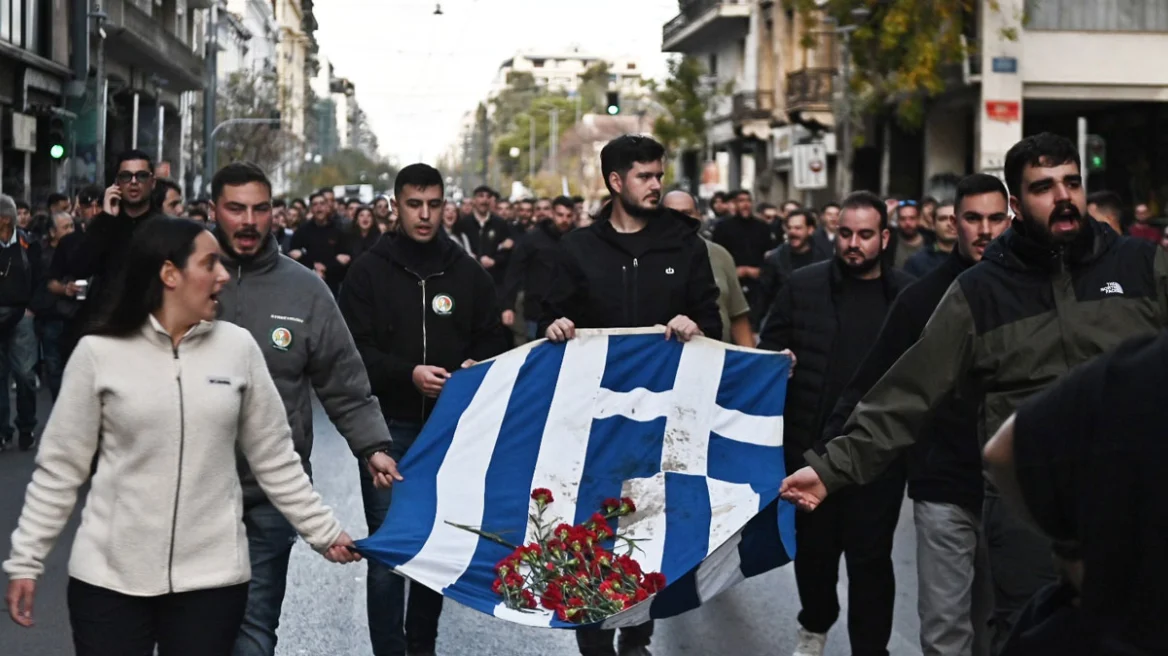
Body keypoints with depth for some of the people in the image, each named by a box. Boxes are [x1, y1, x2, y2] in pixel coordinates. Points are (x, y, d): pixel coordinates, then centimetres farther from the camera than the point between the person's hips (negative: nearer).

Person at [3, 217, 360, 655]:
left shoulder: (238, 347, 1)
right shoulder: (99, 353, -4)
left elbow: (275, 460, 9)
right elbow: (59, 468, 1)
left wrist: (324, 532, 9)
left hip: (211, 575, 1)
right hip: (110, 576, -1)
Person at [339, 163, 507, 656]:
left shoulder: (469, 273, 9)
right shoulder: (369, 272, 0)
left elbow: (492, 340, 12)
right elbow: (355, 349, -6)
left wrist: (473, 368, -9)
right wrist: (408, 374, -19)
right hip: (388, 426, -3)